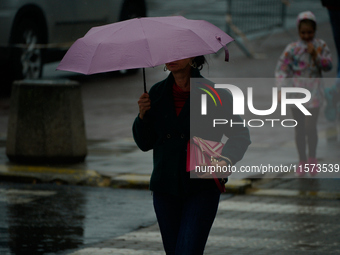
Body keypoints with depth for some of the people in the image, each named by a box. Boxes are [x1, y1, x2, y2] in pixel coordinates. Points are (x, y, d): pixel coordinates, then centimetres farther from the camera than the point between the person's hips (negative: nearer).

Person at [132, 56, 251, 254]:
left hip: (202, 188, -4)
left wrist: (226, 160, -19)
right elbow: (145, 143, 11)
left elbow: (240, 135, 0)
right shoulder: (158, 93, 6)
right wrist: (143, 116, -7)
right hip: (165, 189, 4)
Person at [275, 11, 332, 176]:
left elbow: (328, 66, 0)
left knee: (310, 126, -8)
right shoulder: (292, 49, -4)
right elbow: (281, 69, -3)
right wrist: (281, 89, -13)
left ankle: (312, 159, 12)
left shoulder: (321, 46, 1)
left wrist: (316, 56, -16)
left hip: (314, 91, -1)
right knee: (300, 128, 7)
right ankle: (302, 161, 20)